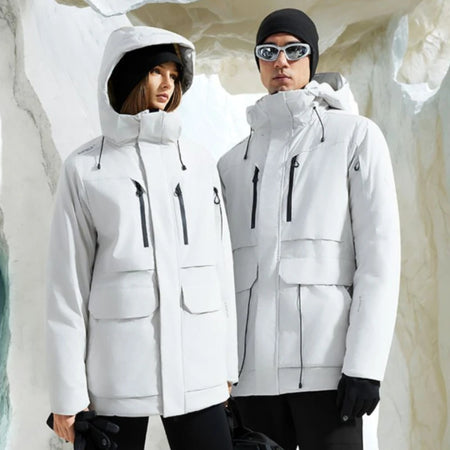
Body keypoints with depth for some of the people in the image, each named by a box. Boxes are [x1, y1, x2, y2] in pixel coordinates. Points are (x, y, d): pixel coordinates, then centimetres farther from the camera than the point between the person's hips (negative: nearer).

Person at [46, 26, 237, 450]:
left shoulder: (199, 162, 10)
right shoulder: (84, 169, 3)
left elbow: (220, 262, 11)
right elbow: (68, 281, 0)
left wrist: (228, 364, 8)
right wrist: (67, 391, -4)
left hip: (197, 366, 2)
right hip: (116, 368, -2)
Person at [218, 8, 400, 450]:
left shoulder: (355, 136, 6)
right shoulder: (234, 161, 17)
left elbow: (379, 251, -2)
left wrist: (365, 362, -11)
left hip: (326, 360, -4)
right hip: (252, 367, 4)